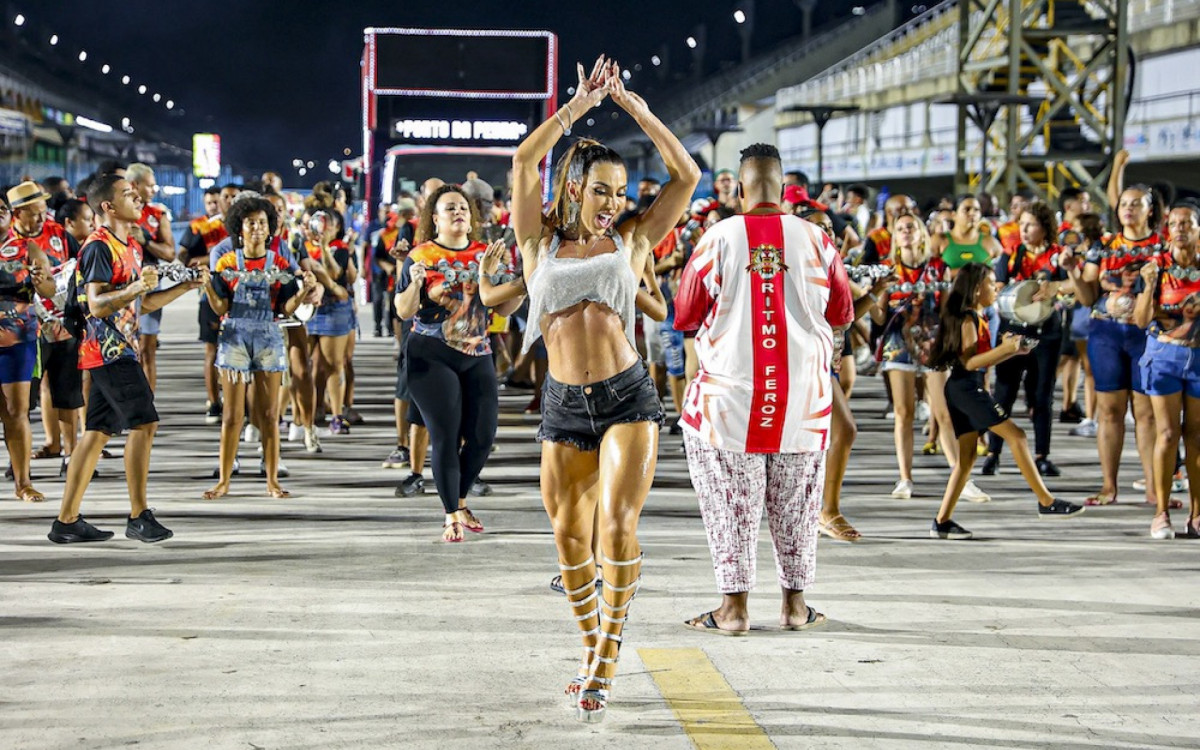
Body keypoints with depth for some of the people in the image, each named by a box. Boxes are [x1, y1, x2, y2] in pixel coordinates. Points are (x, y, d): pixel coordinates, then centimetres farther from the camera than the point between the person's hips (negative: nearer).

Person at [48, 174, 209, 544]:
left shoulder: (130, 247, 18)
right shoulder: (99, 246, -12)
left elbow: (143, 303, 24)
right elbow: (96, 304, -20)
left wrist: (188, 285, 16)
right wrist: (136, 286, -31)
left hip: (118, 350, 10)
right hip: (109, 350, -10)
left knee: (98, 432, 8)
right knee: (144, 423, -12)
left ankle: (66, 521, 9)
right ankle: (138, 516, -9)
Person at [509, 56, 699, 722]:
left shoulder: (632, 241, 7)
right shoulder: (541, 242, 7)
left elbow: (687, 176, 1)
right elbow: (524, 160, -5)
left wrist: (633, 107, 1)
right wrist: (581, 103, -3)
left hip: (626, 397, -2)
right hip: (564, 404, 2)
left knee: (618, 525, -15)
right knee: (569, 534, 7)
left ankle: (605, 663, -10)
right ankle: (591, 648, 26)